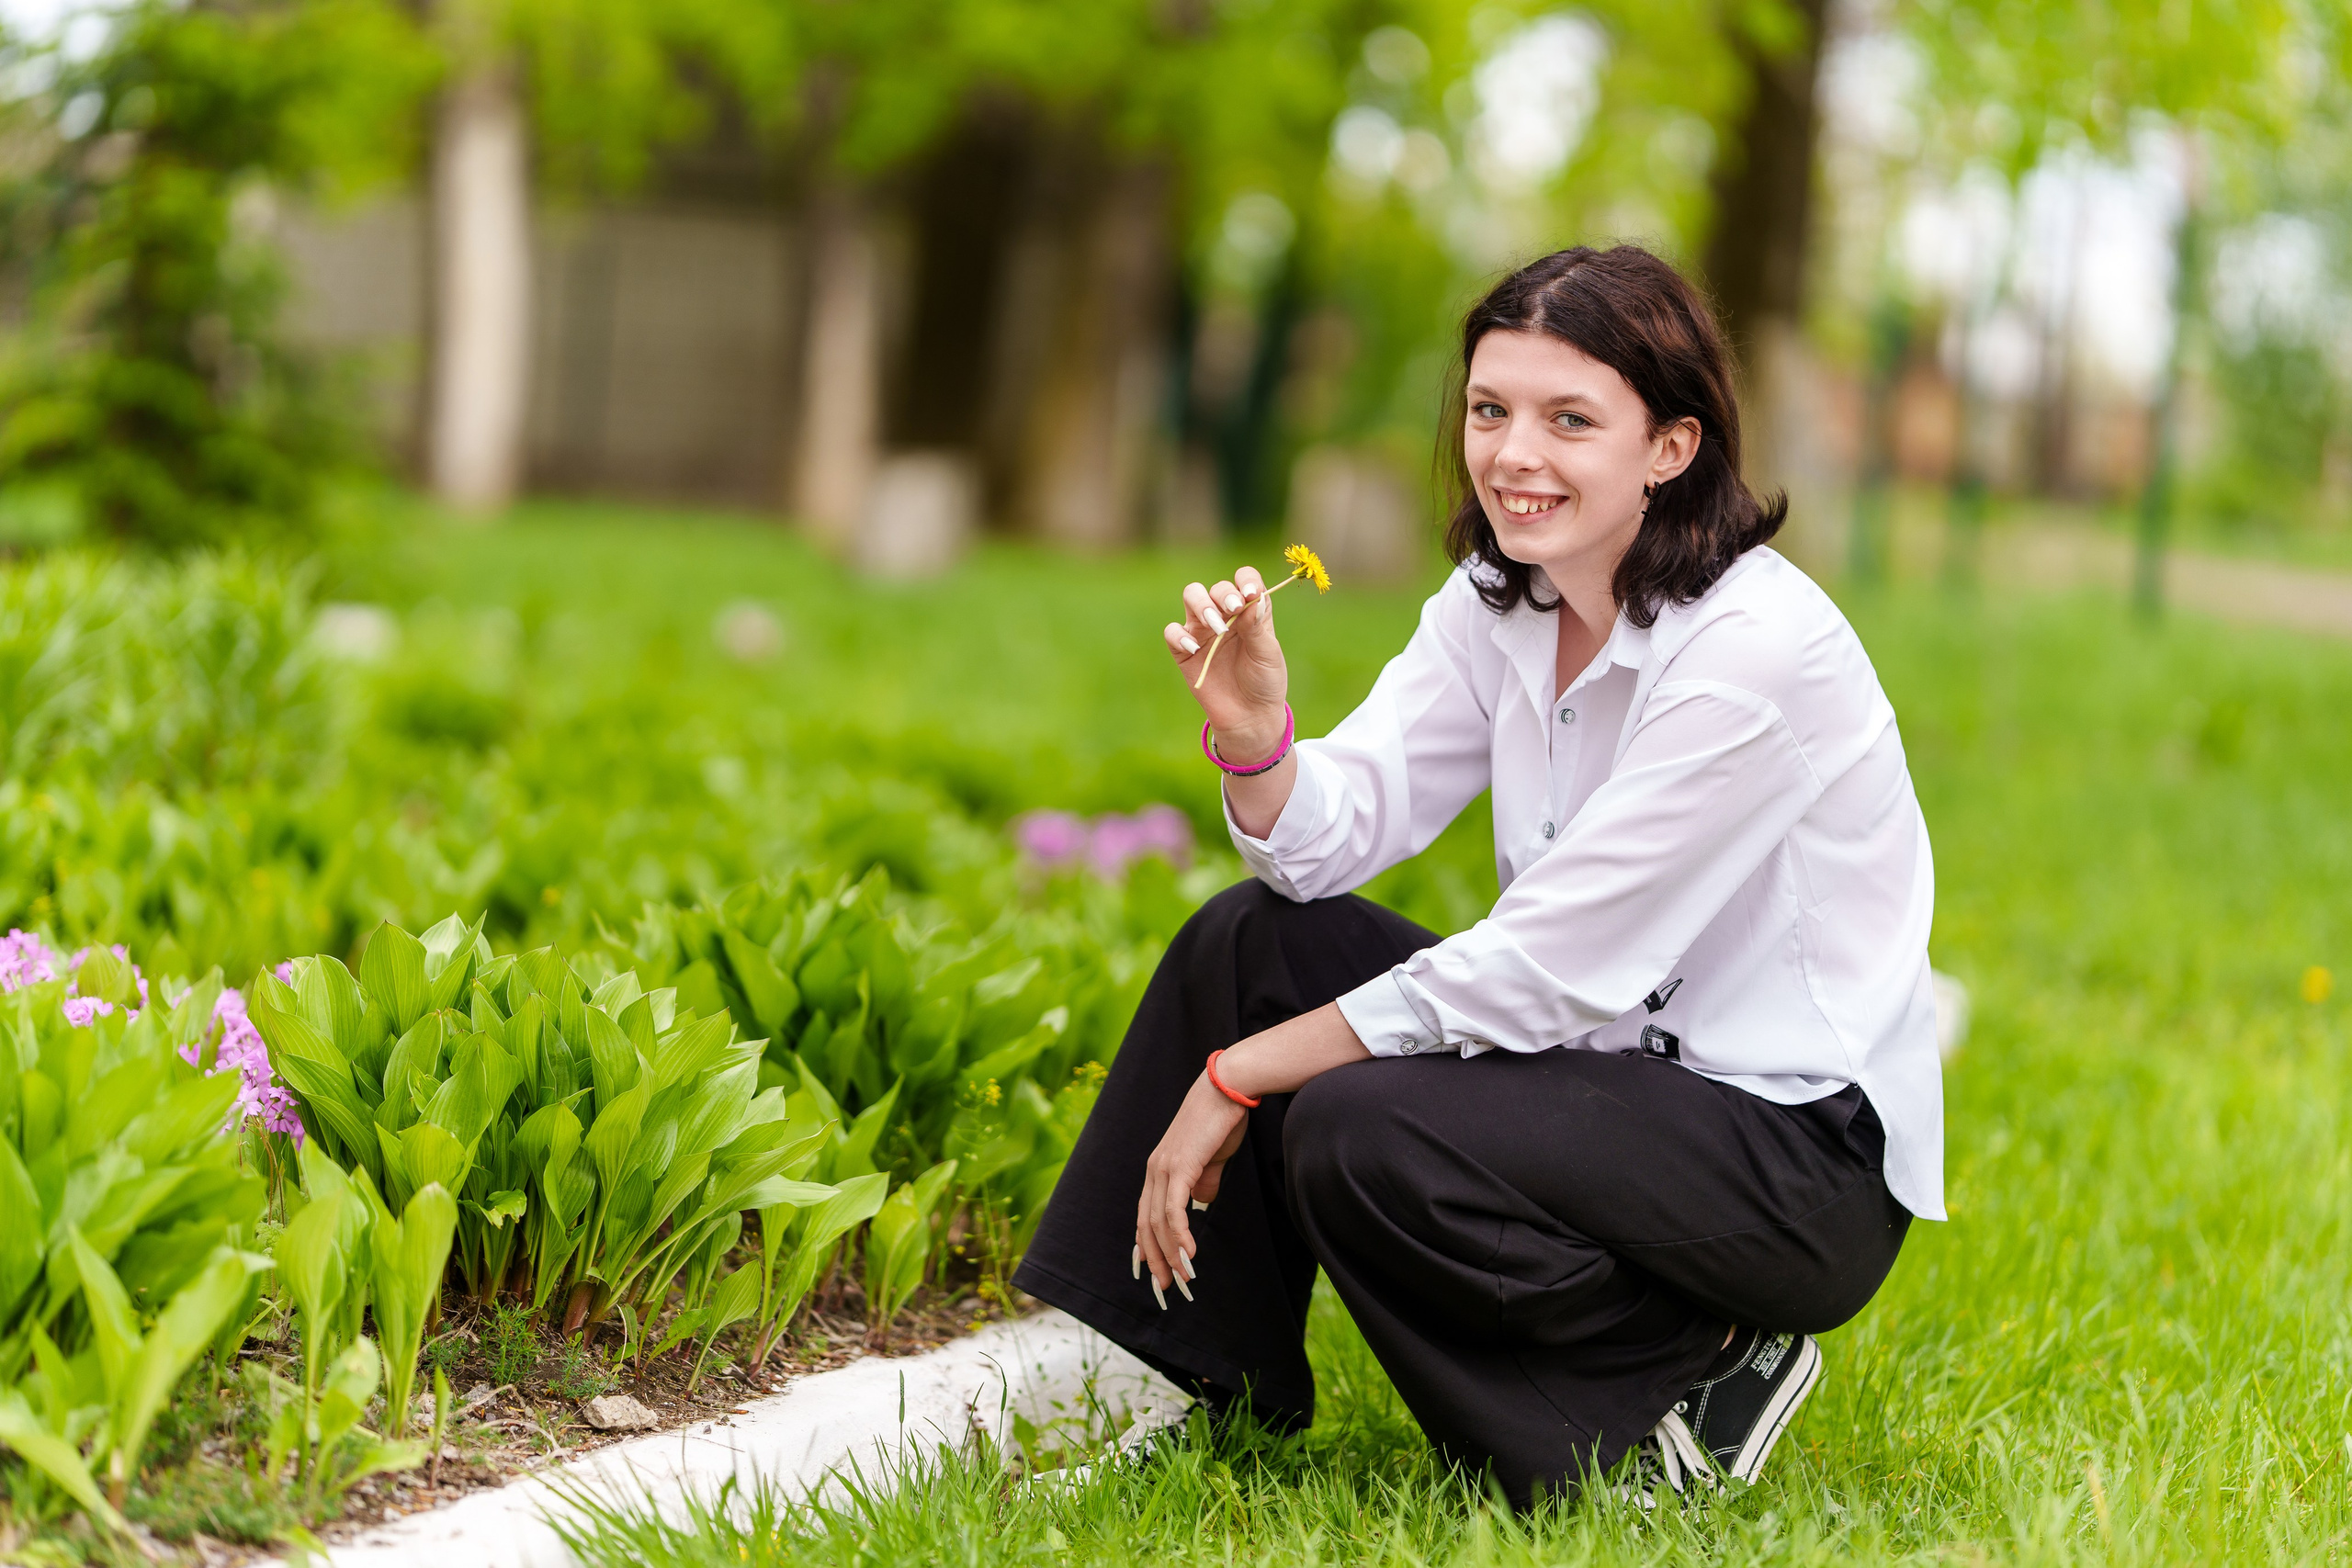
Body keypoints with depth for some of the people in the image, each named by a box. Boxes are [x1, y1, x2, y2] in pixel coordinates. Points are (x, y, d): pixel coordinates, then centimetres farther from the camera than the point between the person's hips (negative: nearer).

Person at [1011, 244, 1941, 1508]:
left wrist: (1237, 1077, -19)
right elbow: (1331, 838, -3)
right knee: (1250, 937, -3)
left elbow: (1546, 965, -23)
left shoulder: (1757, 649, -23)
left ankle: (1695, 1385, -6)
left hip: (1809, 1154, -8)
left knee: (1356, 1132, -26)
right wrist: (1250, 728, -26)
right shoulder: (1496, 601, 3)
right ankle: (1171, 1386, 9)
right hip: (1603, 1064, 8)